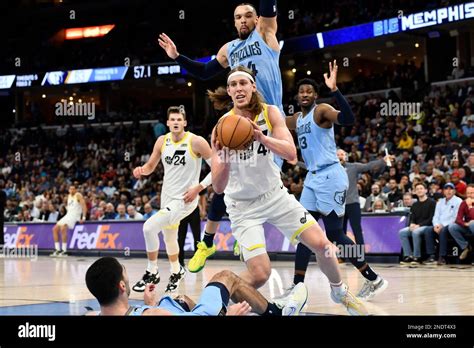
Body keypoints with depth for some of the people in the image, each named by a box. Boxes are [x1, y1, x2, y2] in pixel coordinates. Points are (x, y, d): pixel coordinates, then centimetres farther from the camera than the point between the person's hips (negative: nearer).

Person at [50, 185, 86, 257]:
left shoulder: (78, 195, -8)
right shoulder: (69, 196, 16)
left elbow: (84, 206, -17)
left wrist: (83, 217, -26)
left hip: (74, 216, -9)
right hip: (68, 215, 9)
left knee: (63, 228, -29)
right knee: (55, 229, 2)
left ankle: (64, 251, -27)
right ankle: (57, 250, 5)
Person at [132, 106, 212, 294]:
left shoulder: (196, 142, -17)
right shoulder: (162, 141, -1)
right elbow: (150, 166, 10)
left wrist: (199, 187, -19)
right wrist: (141, 170, -14)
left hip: (184, 199, -7)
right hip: (167, 197, 7)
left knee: (149, 227, -21)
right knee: (169, 237, 23)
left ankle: (152, 272, -4)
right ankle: (176, 272, 49)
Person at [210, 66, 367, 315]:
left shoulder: (270, 113, -11)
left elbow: (291, 153, -25)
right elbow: (218, 187, -24)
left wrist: (262, 138, -42)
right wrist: (223, 160, -44)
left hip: (275, 194, 3)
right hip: (243, 205, -3)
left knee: (322, 244, -3)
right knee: (260, 274, -16)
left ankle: (339, 292, 25)